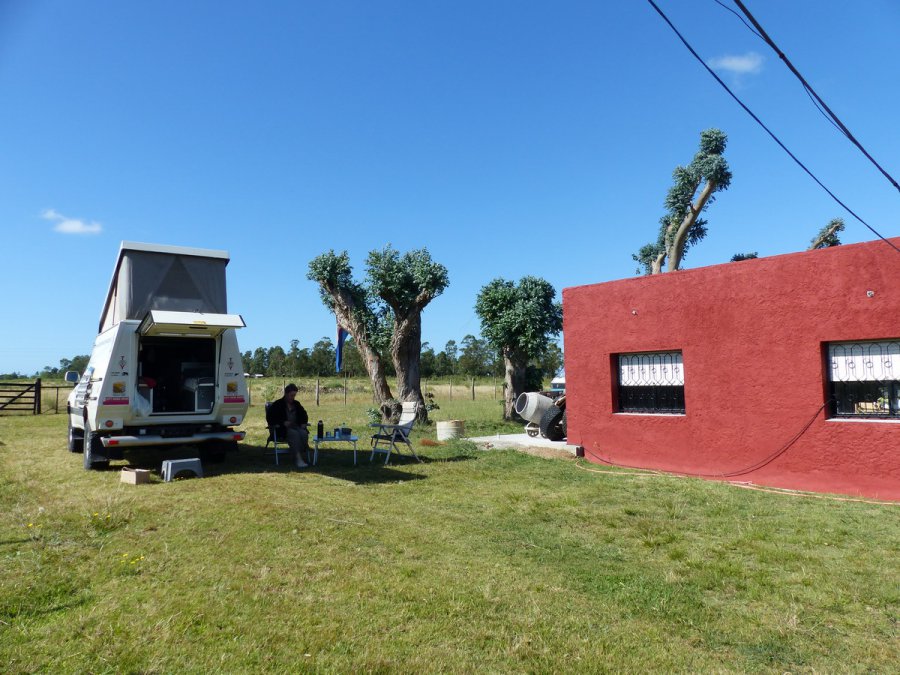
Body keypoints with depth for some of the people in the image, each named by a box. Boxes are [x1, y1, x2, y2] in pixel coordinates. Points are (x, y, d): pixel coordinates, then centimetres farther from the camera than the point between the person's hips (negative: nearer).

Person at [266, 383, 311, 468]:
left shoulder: (296, 404, 19)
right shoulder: (277, 404, 5)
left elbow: (304, 415, 31)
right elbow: (269, 418, -1)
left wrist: (303, 423, 9)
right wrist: (282, 423, -13)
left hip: (296, 427, 4)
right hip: (283, 429, -4)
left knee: (304, 433, -31)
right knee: (294, 434, -37)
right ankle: (298, 459, -44)